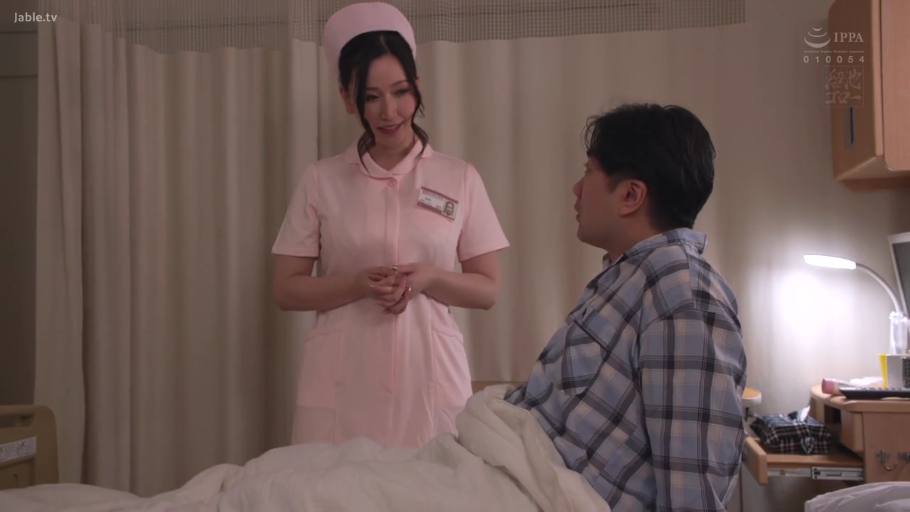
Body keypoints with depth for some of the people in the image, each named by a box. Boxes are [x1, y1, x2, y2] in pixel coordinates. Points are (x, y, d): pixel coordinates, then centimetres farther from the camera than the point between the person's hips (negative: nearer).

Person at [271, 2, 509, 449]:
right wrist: (357, 284, -13)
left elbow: (488, 290, 7)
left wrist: (430, 278, -12)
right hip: (341, 387, 0)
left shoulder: (460, 179, 4)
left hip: (431, 381, 0)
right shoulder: (320, 180, 4)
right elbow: (286, 290, 4)